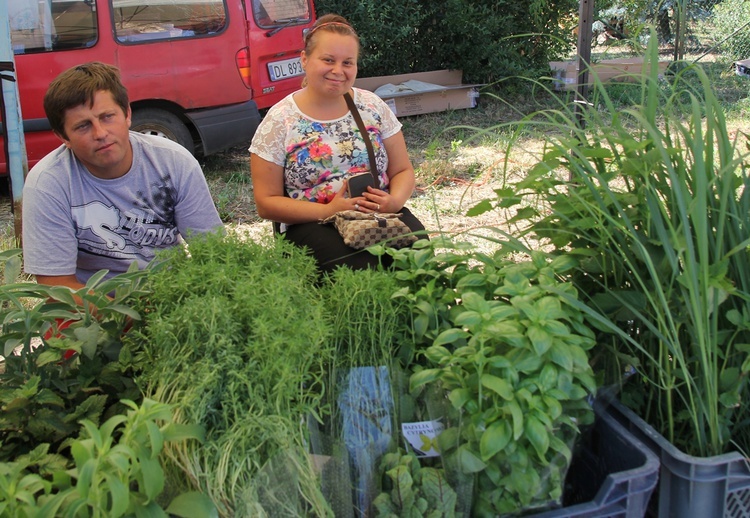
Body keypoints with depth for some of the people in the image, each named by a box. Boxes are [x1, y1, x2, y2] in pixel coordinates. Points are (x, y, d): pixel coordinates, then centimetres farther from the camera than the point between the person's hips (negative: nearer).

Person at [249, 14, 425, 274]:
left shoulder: (373, 106, 7)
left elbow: (402, 170, 12)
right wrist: (327, 211, -18)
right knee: (362, 268, -34)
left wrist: (395, 200, -12)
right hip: (314, 225, -3)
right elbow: (267, 202, -3)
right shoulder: (279, 121, -2)